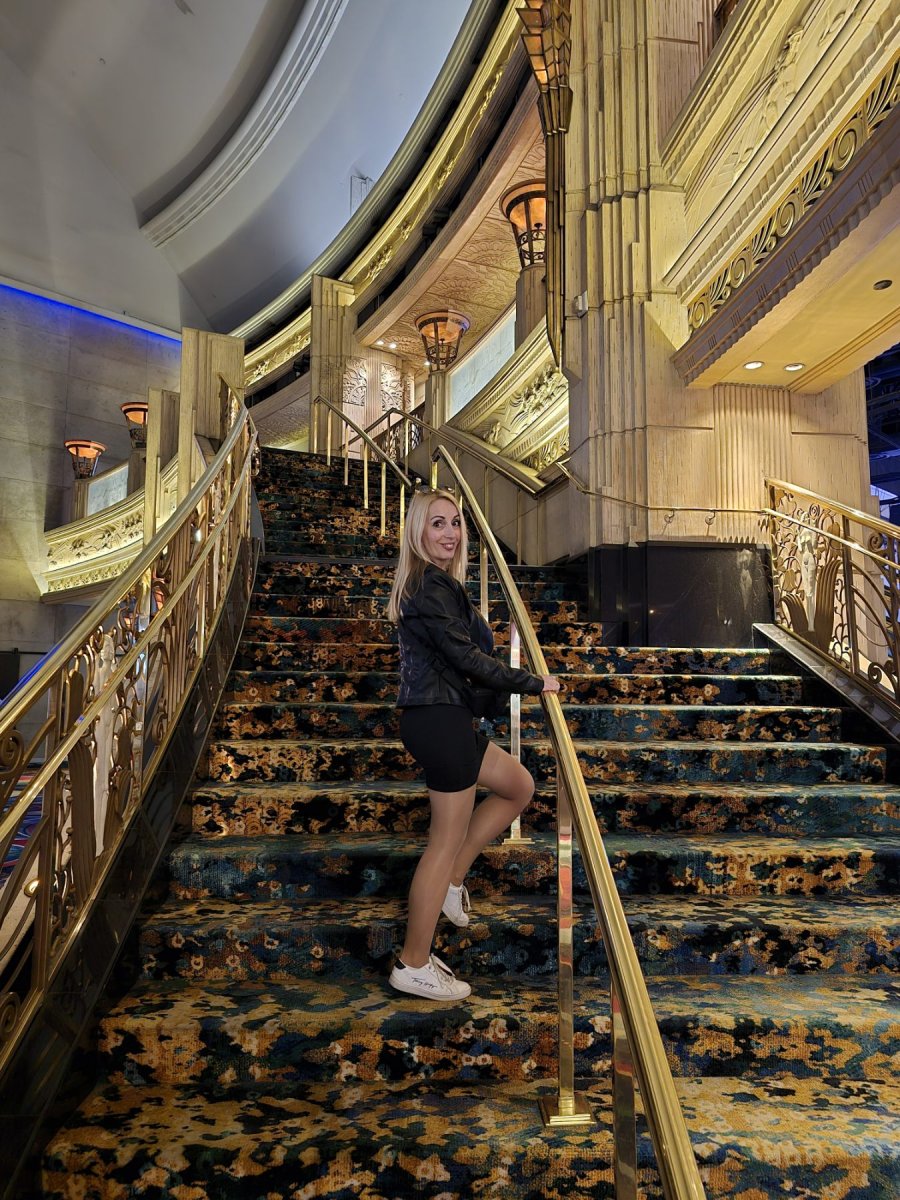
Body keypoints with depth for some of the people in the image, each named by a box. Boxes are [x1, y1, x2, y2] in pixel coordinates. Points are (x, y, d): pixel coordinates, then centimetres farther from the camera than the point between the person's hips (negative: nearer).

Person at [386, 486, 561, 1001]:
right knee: (447, 838, 0)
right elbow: (466, 656, -19)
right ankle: (414, 966, 12)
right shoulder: (432, 585, -17)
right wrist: (534, 683, -8)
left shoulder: (433, 582, 15)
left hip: (440, 717, 10)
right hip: (439, 721, -10)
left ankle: (451, 880, 23)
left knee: (519, 786, 21)